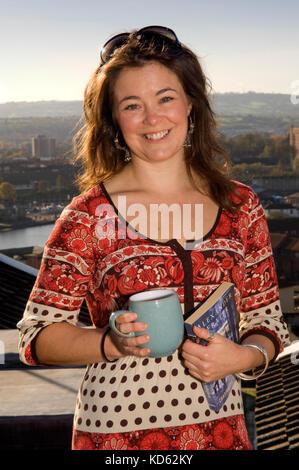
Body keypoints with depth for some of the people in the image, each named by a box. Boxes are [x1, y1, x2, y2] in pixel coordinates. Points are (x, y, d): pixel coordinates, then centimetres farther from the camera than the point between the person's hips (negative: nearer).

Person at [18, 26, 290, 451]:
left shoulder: (240, 206, 0)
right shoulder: (89, 216, -9)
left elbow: (268, 321, 7)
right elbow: (36, 337, -5)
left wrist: (241, 357, -13)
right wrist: (112, 342, -21)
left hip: (220, 428, 3)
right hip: (117, 431, -2)